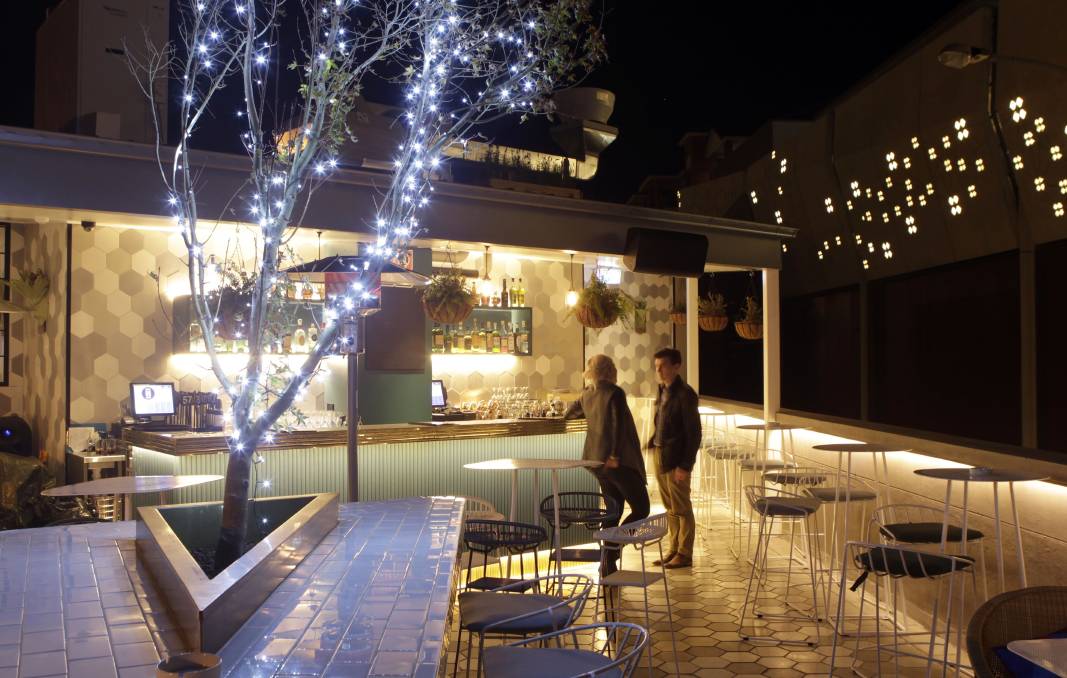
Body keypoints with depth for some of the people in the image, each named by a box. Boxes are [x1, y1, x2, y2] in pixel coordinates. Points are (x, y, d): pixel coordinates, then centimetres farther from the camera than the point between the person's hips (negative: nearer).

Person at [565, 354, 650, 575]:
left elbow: (569, 413, 28)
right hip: (620, 462, -7)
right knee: (641, 509, 1)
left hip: (598, 461, 8)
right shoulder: (615, 393, -11)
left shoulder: (588, 394, 11)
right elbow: (618, 424, -23)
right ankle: (611, 553, -14)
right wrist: (615, 455, -24)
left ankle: (608, 565, 15)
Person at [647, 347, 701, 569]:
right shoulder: (663, 391, 11)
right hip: (659, 455, 8)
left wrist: (685, 466, -17)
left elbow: (694, 433, -15)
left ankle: (684, 554, 14)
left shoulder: (685, 394, -14)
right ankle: (673, 550, 25)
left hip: (676, 459, -8)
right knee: (670, 508, 15)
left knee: (681, 508, 3)